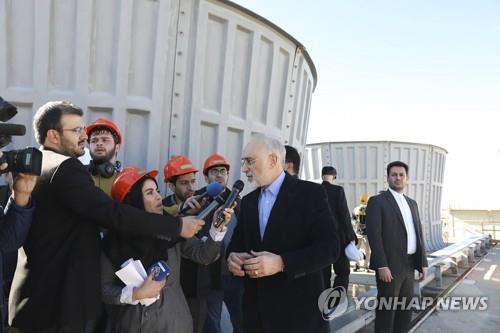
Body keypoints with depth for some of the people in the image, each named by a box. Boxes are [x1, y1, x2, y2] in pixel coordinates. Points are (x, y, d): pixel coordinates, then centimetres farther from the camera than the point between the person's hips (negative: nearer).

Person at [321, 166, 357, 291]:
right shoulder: (338, 190, -9)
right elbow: (344, 215, -11)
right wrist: (351, 237, -4)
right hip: (338, 237, -4)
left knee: (324, 274, 11)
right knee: (343, 272, 6)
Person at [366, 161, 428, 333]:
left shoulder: (412, 203, 16)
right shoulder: (377, 201, -7)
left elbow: (418, 234, 17)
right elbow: (374, 234, -14)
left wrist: (422, 262, 11)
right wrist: (382, 266, -20)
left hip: (409, 265, 7)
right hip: (389, 266, -7)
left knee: (406, 308, 14)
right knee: (387, 309, 1)